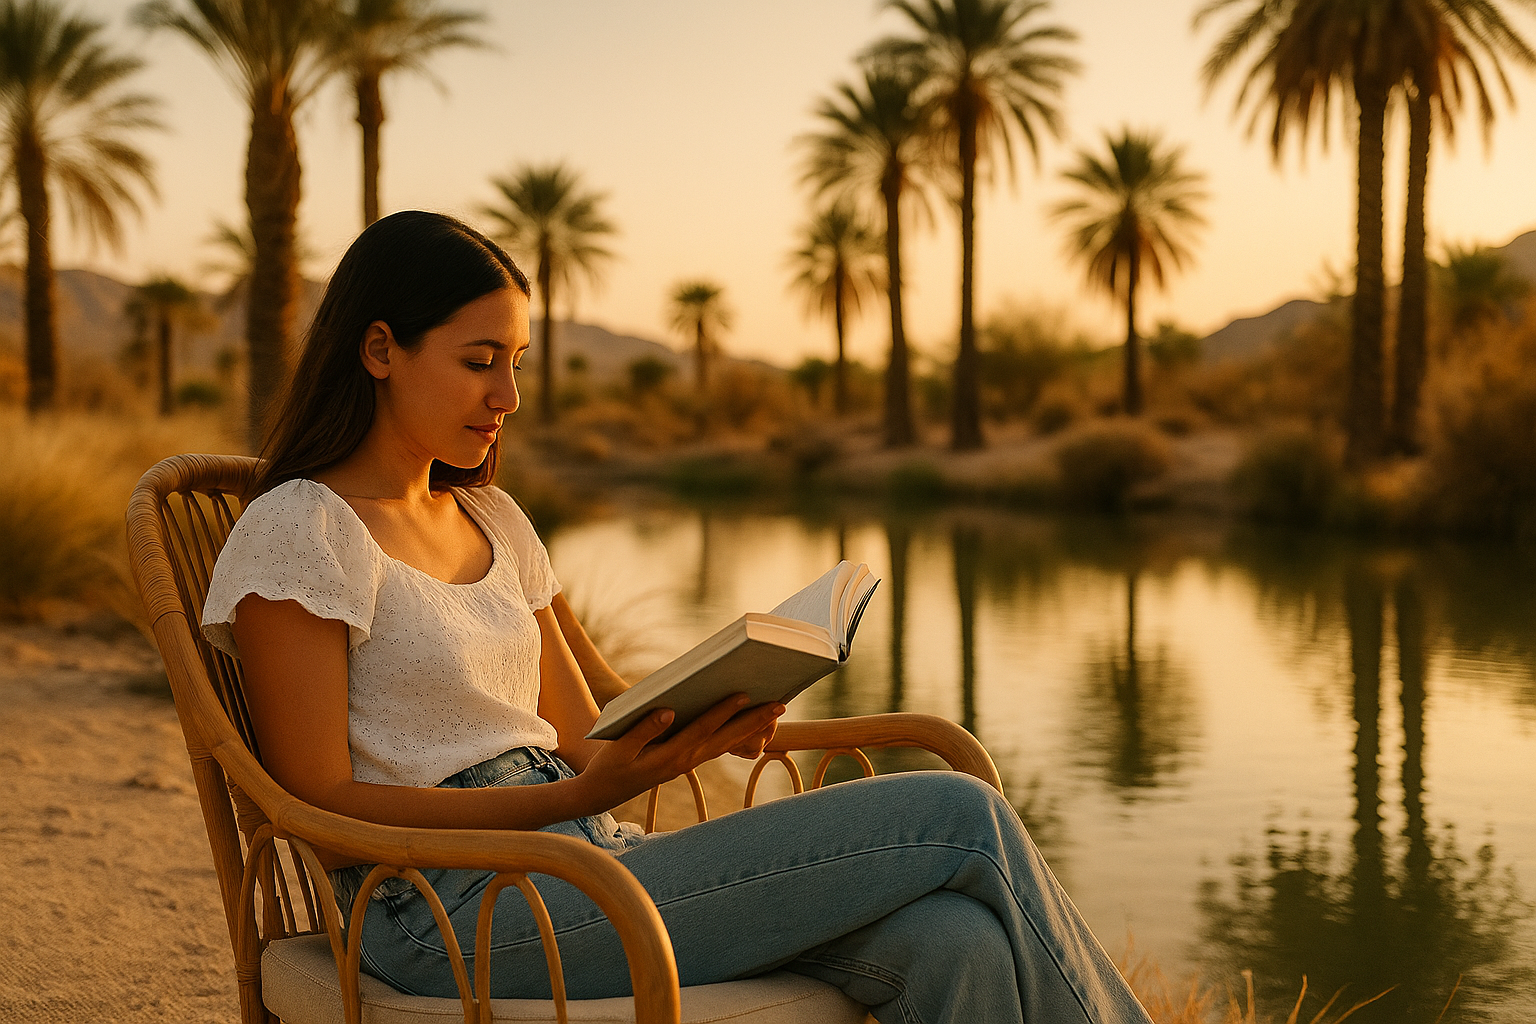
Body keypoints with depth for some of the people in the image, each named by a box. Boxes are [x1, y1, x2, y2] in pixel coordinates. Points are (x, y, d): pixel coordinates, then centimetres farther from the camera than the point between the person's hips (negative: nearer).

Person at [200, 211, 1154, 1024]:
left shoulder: (490, 518, 19)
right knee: (962, 820, -15)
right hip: (460, 920, -7)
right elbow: (325, 811, -10)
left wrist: (706, 723, -5)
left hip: (585, 861, 7)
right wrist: (581, 796, -20)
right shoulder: (298, 534, -5)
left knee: (953, 944, -21)